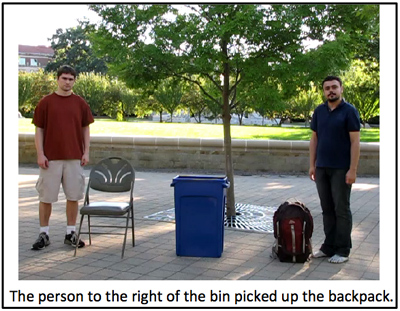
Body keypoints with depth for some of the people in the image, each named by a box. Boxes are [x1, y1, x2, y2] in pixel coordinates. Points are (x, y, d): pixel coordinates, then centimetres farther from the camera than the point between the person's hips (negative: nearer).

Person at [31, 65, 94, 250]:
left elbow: (85, 129, 9)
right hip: (51, 158, -2)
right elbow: (39, 130, 0)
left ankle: (71, 233, 17)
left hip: (74, 158, 2)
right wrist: (40, 154, -8)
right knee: (46, 197, 4)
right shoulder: (46, 102, 0)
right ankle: (43, 234, 16)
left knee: (73, 196, 5)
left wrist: (86, 152, 0)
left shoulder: (80, 103, 6)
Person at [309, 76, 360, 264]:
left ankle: (343, 250, 9)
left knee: (341, 209, 1)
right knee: (327, 209, 11)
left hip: (341, 170, -5)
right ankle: (329, 247, 20)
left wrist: (352, 170, -16)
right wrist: (312, 164, 6)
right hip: (322, 169, 5)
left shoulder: (349, 111, -8)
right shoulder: (319, 111, 8)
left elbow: (355, 142, -11)